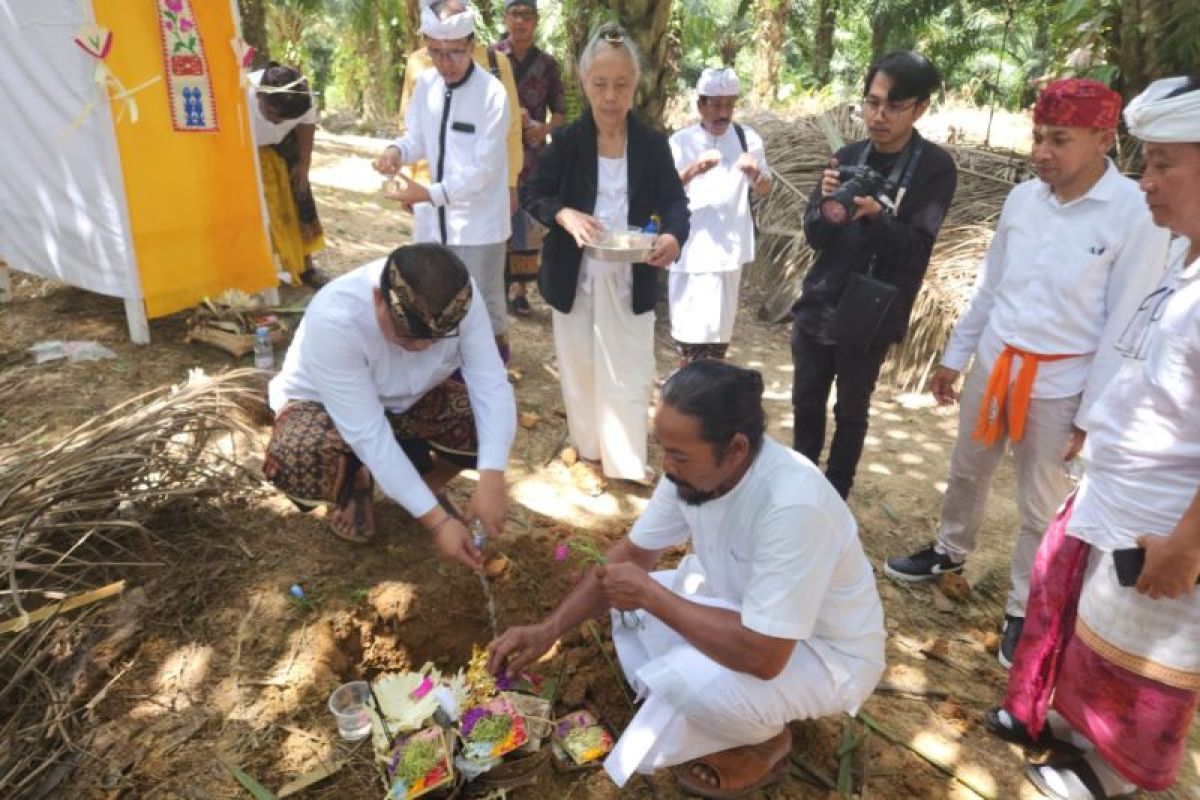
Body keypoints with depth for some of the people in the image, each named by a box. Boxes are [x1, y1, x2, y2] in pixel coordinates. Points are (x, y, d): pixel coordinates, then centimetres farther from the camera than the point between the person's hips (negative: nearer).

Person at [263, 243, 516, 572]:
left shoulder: (459, 297, -29)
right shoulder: (334, 320, -39)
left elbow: (492, 384, -28)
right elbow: (367, 434, -38)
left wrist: (491, 478, -42)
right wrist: (436, 520, -39)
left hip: (410, 400, 3)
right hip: (323, 403, -3)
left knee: (491, 421, -22)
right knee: (296, 460, -36)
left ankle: (425, 482, 10)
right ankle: (355, 485, 3)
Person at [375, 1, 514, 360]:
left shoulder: (492, 94, -16)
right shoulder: (424, 83, 1)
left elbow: (485, 168, -20)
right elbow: (418, 137, 10)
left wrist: (431, 193, -28)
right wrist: (397, 150, -14)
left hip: (477, 219, -6)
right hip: (433, 215, 6)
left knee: (482, 303, 7)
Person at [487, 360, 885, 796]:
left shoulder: (794, 505, -38)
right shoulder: (692, 469, -15)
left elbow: (761, 655, -38)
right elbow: (632, 552, -2)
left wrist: (650, 594, -28)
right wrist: (548, 629, -9)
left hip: (828, 654, -7)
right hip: (747, 609, 7)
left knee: (690, 677, -31)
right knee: (626, 598, 0)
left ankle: (764, 742, 1)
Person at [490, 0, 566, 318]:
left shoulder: (546, 63, 5)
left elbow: (559, 111, 7)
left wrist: (544, 129, -14)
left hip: (531, 154, 2)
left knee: (527, 221, 4)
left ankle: (518, 288, 16)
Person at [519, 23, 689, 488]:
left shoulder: (652, 144, -5)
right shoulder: (566, 141, -6)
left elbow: (674, 201, -2)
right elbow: (531, 193, 0)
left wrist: (673, 235, -25)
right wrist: (564, 214, -23)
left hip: (631, 278, 0)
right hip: (574, 275, 1)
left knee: (629, 370, 3)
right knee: (579, 365, 14)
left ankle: (626, 462, 17)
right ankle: (589, 446, 34)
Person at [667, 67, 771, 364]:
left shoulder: (747, 138, 3)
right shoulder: (681, 142, -3)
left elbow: (764, 191, 8)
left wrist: (756, 174, -15)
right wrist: (692, 171, -27)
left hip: (728, 248, 2)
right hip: (691, 249, -2)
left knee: (719, 327, 11)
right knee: (688, 326, 2)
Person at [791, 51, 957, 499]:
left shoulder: (935, 168, -8)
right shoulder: (848, 156, 3)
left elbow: (916, 251, -15)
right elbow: (814, 236, 2)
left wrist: (876, 215, -32)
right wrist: (827, 204, -19)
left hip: (870, 316, -4)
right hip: (818, 305, 4)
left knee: (850, 413, 9)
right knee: (806, 403, 13)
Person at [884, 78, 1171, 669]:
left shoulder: (1136, 213, -16)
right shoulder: (1022, 198, -2)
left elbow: (1124, 325, -13)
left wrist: (1092, 414, -11)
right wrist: (954, 356, 12)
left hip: (1060, 383, -5)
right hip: (993, 364, 5)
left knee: (1041, 508, 10)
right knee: (967, 471, 22)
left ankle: (1023, 609, 29)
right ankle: (949, 552, 46)